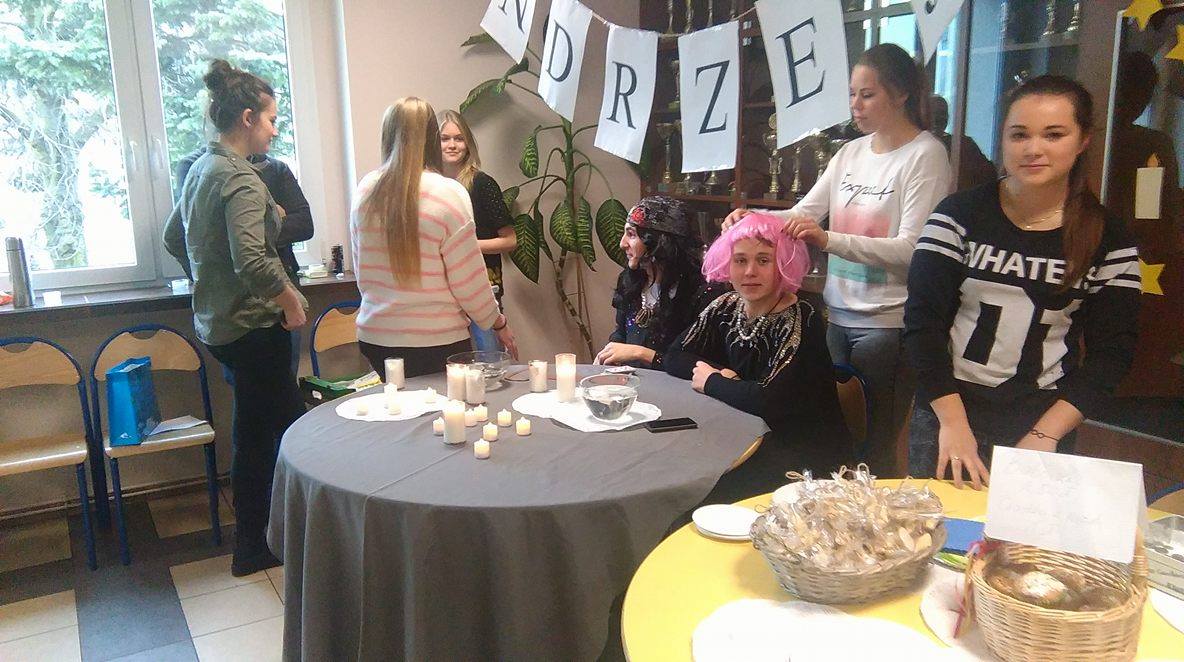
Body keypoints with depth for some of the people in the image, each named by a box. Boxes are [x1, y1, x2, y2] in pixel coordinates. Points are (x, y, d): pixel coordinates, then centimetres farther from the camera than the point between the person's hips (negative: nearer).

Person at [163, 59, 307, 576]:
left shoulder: (199, 170, 11)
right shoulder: (241, 179, -18)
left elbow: (173, 238, 23)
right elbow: (251, 260, -30)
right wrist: (291, 300, -17)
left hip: (216, 320, 10)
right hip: (254, 326, -10)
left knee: (288, 422, 18)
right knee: (257, 438, 3)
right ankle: (252, 549, 17)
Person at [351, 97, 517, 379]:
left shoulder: (366, 189, 0)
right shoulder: (448, 194, -13)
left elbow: (361, 272, 10)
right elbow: (469, 281, -9)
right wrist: (498, 324, 6)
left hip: (374, 337, 5)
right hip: (436, 342, -4)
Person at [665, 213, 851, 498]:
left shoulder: (802, 320, -19)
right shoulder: (725, 309, 1)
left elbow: (768, 399, -29)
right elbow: (675, 357, 2)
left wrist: (710, 382, -14)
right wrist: (722, 375, -16)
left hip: (807, 452, -6)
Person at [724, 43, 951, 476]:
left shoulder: (925, 155, -9)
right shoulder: (851, 152, 12)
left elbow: (912, 248, -18)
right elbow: (803, 215, 10)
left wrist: (829, 240, -28)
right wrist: (753, 218, -9)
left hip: (886, 322, -6)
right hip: (838, 314, 6)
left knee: (873, 449, 3)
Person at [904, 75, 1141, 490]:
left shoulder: (1109, 242, -1)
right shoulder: (958, 216, -5)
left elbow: (1110, 354, 0)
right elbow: (923, 320, -9)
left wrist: (1044, 435, -10)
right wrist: (952, 421, -15)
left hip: (1045, 427, 1)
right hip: (947, 413, 0)